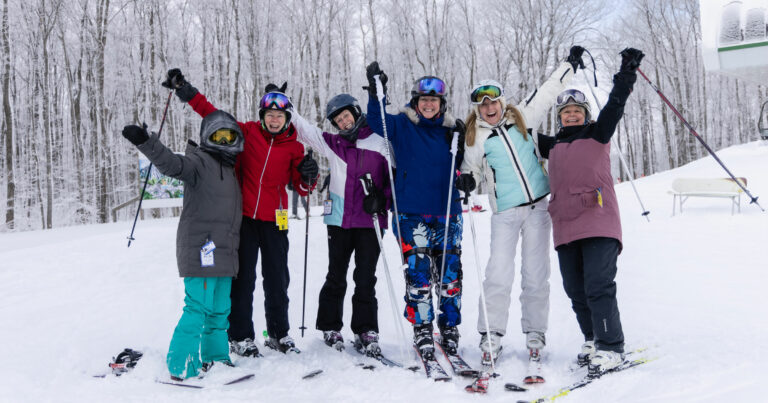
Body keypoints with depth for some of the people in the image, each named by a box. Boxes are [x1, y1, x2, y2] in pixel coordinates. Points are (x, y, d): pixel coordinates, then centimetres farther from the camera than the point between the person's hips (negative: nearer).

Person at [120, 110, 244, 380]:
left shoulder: (229, 168, 21)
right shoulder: (201, 161, -5)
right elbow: (171, 163, -25)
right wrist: (145, 142, -41)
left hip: (223, 253, 8)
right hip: (201, 249, -8)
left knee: (220, 309, 15)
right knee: (198, 307, -9)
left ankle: (214, 357, 29)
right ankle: (181, 367, 0)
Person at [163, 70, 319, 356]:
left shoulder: (294, 148, 6)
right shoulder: (248, 132, 4)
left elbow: (301, 188, 5)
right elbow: (213, 115, 7)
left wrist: (308, 176, -16)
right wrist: (186, 91, 2)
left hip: (274, 221, 1)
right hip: (243, 217, -1)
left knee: (277, 281, 8)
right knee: (242, 280, 3)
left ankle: (278, 334, 24)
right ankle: (240, 337, 15)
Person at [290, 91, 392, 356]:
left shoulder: (380, 142, 4)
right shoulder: (333, 143, 10)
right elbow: (302, 128, 13)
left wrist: (382, 199, -9)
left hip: (370, 220, -2)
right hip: (339, 218, 2)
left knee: (365, 279, 1)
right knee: (336, 277, 10)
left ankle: (366, 332, 9)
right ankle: (330, 328, 22)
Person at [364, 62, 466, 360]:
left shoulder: (451, 130, 12)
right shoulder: (402, 125, 6)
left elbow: (461, 167, 16)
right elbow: (376, 121, -4)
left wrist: (460, 145, -2)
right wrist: (375, 91, -13)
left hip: (447, 213, 3)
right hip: (412, 212, -3)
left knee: (450, 272, 5)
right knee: (418, 273, -6)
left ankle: (450, 329, 19)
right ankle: (422, 330, 7)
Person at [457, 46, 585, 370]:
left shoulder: (522, 118, 5)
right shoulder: (476, 137, 3)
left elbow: (548, 91, 14)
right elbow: (471, 168, 13)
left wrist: (571, 63, 19)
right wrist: (466, 180, -9)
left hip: (538, 207, 1)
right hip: (505, 213, -1)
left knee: (536, 276, 5)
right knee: (499, 276, -9)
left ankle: (535, 334, 18)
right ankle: (491, 337, 3)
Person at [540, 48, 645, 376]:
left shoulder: (598, 134, 9)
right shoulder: (553, 146, 19)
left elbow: (615, 104, -2)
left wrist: (627, 70, -9)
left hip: (599, 223, -5)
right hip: (565, 228, 5)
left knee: (598, 286, -12)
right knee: (576, 291, 8)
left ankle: (611, 348, -4)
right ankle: (593, 341, 22)